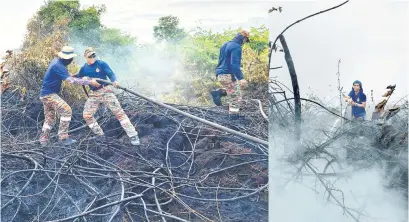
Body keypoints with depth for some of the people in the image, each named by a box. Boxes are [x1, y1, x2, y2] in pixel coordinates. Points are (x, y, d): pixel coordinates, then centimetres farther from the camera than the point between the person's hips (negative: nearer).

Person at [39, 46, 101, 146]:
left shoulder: (55, 61, 7)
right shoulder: (58, 66, -22)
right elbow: (71, 80, -30)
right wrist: (90, 82, -29)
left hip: (45, 94, 10)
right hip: (49, 94, -10)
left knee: (50, 118, 17)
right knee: (66, 111, -18)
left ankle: (43, 140, 21)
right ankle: (64, 137, -19)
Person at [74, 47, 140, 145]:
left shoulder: (101, 64, -7)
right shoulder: (84, 68, 6)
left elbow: (111, 74, -14)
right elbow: (78, 77, 22)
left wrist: (114, 81, -33)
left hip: (106, 91, -5)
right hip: (94, 94, 5)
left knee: (119, 112, -11)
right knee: (86, 115, 2)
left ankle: (133, 136, -13)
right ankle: (100, 135, 18)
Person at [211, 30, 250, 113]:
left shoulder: (225, 45, 17)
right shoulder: (236, 47, -13)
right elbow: (234, 64, -25)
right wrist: (241, 78, -29)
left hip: (220, 74, 9)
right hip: (228, 75, -9)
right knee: (235, 98, 0)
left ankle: (219, 92, 7)